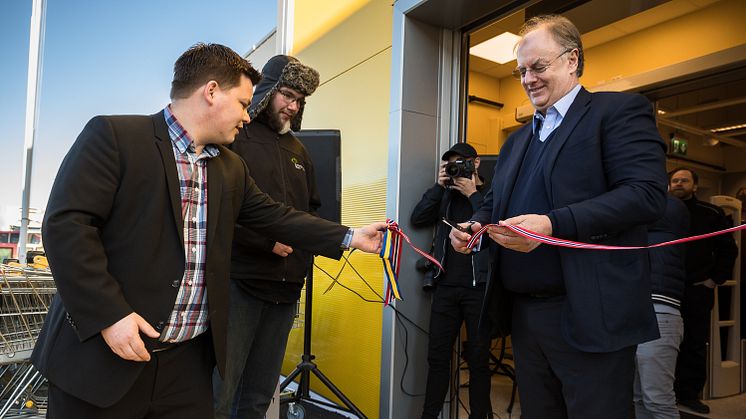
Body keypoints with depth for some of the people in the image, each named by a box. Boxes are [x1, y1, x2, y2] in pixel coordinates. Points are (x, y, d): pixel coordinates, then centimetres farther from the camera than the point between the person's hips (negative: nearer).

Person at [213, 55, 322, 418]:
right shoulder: (234, 137, -3)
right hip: (238, 282, -6)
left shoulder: (298, 150, 19)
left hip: (285, 287, 7)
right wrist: (266, 240, -16)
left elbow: (310, 209, 26)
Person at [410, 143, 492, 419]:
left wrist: (472, 194, -9)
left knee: (478, 357, 6)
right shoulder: (446, 194, 14)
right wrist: (439, 186, -2)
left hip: (479, 285, -3)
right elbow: (418, 219, 2)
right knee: (437, 355, 6)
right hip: (445, 284, 4)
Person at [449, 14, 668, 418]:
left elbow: (646, 193, -16)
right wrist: (474, 225, 0)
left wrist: (553, 225, -26)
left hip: (589, 316, -7)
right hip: (524, 312, 7)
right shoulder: (517, 139, 20)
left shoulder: (620, 110, -3)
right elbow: (495, 202, 24)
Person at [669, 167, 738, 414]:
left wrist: (717, 278, 1)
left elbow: (728, 249, 9)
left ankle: (690, 394, 15)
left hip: (698, 292, 0)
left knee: (695, 345, 5)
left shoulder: (711, 214, 6)